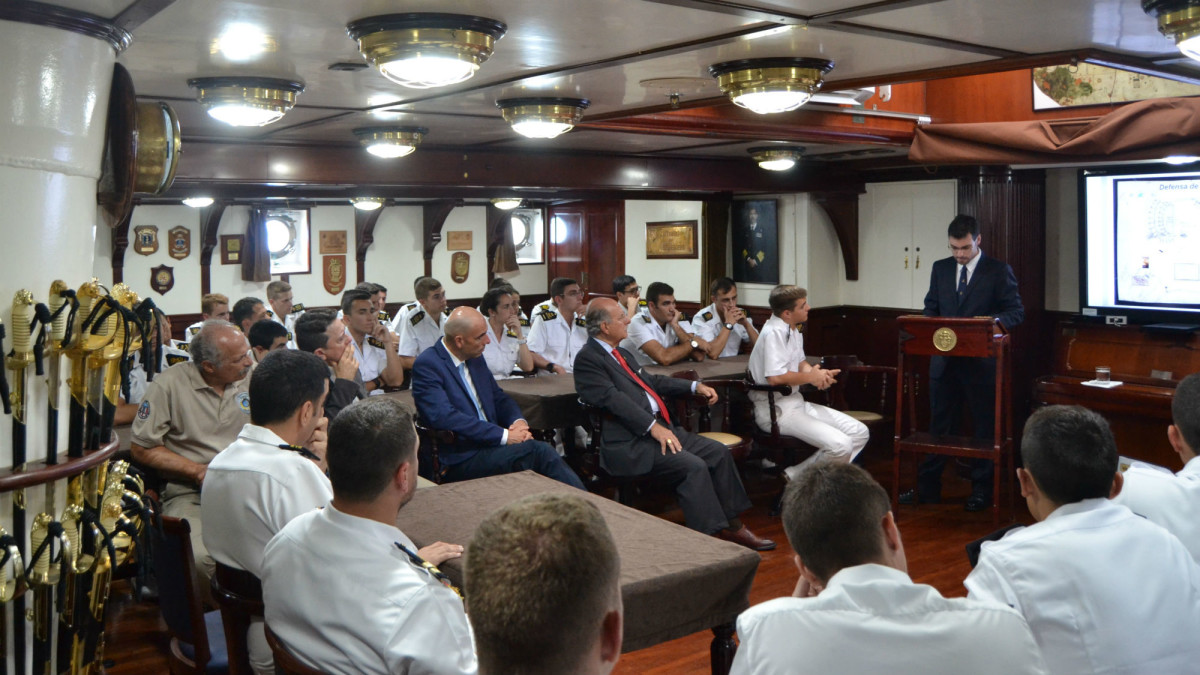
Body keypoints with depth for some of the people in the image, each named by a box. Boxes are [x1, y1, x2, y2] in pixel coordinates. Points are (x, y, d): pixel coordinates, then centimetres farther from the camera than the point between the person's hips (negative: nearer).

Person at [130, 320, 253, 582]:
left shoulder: (254, 377, 8)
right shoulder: (170, 384, -3)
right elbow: (141, 448, 2)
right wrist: (198, 470, -7)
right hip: (190, 494, -3)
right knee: (196, 558, -33)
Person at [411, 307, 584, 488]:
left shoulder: (475, 358, 14)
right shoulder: (427, 365, -10)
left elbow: (499, 398, 22)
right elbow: (445, 418, -21)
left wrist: (519, 422, -2)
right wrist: (504, 435, -22)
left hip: (490, 446, 7)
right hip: (460, 461, -7)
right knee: (536, 451, -27)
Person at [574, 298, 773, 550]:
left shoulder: (620, 353, 19)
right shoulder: (588, 359, -10)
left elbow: (651, 381, 29)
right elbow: (613, 399, -21)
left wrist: (694, 386, 22)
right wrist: (653, 427, -27)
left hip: (658, 427, 10)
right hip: (628, 442, -10)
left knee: (718, 452, 2)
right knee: (694, 466, -25)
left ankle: (731, 524, 10)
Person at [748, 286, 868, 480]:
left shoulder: (793, 331, 14)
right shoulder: (774, 332, -17)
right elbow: (775, 377, -27)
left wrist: (818, 374, 2)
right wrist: (811, 377, -11)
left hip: (796, 402, 10)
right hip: (776, 410, -10)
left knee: (860, 433, 3)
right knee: (840, 446, -24)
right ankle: (793, 478, -3)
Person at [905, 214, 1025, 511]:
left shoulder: (999, 271, -3)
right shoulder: (940, 269, 9)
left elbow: (1016, 312, -3)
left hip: (981, 362, -3)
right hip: (944, 360, 4)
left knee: (984, 426, 7)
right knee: (939, 424, 10)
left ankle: (981, 490, 18)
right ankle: (928, 488, 16)